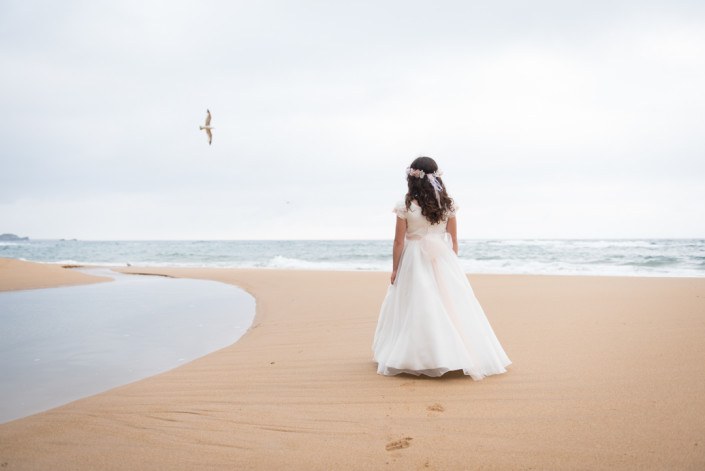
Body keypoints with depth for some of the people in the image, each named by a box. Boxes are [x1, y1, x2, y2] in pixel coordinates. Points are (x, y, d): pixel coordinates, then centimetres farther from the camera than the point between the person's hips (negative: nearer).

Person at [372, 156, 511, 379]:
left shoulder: (405, 207, -8)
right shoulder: (447, 205, 2)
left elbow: (399, 242, -4)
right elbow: (454, 240, 7)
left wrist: (395, 269, 5)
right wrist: (452, 265, 17)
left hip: (415, 261, -3)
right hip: (443, 259, 3)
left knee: (418, 308, 3)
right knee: (451, 306, 8)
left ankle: (422, 358, 5)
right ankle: (457, 354, 11)